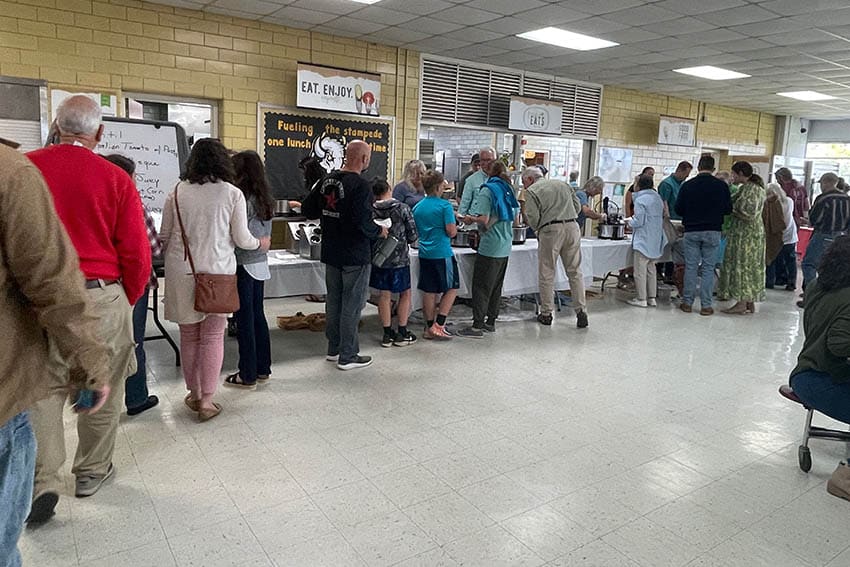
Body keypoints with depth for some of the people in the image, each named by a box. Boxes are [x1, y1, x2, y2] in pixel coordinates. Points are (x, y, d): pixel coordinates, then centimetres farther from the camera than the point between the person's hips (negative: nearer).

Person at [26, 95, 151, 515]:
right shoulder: (115, 179, -7)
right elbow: (138, 254, -7)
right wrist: (127, 301, 9)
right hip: (101, 295, -1)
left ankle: (43, 481, 11)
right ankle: (91, 471, 29)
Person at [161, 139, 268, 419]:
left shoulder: (177, 192, 1)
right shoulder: (232, 194, -5)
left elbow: (164, 237, 7)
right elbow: (242, 240, -3)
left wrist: (168, 261, 27)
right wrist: (261, 243, 17)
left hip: (182, 271, 2)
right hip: (217, 271, -2)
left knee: (189, 334, 13)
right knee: (213, 336, 5)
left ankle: (194, 393, 24)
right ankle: (206, 400, 6)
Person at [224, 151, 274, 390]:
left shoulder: (242, 199, -17)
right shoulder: (265, 199, 8)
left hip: (243, 265, -8)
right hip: (260, 263, 8)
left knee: (245, 319, 0)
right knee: (258, 315, 15)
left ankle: (248, 375, 8)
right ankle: (263, 369, 24)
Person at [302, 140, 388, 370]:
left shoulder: (327, 180, 6)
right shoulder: (360, 185, -18)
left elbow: (308, 210, 10)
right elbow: (363, 222, -26)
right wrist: (379, 231, -8)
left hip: (331, 253, 8)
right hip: (355, 256, -7)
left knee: (334, 301, 17)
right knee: (352, 304, 2)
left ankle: (334, 349, 28)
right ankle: (347, 356, 9)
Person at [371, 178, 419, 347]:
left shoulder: (370, 211, -4)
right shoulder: (402, 208, -9)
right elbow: (413, 235, -6)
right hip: (400, 258, -2)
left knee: (385, 295, 10)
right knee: (405, 294, 11)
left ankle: (387, 334, 15)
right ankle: (402, 333, 15)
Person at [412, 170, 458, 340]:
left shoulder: (417, 207, 9)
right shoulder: (445, 205, -10)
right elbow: (451, 232, -14)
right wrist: (455, 225, 7)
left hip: (424, 254, 6)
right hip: (442, 254, -6)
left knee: (429, 292, 11)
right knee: (452, 288, 8)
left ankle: (430, 327, 17)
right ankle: (438, 325, 2)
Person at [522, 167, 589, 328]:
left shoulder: (532, 190, 3)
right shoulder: (562, 184, 20)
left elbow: (533, 217, -6)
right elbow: (577, 205, 15)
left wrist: (537, 229, 13)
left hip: (550, 230, -5)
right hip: (572, 227, 5)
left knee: (547, 273, 6)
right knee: (575, 271, 9)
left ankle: (546, 313, 12)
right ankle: (581, 311, 7)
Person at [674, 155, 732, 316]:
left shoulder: (687, 185, -4)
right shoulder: (721, 186, -3)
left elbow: (677, 209, 0)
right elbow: (728, 209, 3)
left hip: (691, 231, 0)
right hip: (713, 231, 0)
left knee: (690, 267, 7)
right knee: (708, 268, 4)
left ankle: (687, 302, 11)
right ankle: (706, 305, 5)